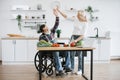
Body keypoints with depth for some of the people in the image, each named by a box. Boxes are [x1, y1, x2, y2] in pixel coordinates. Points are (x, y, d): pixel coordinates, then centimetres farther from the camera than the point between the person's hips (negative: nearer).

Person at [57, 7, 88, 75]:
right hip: (73, 37, 4)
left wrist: (76, 40, -23)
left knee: (79, 54, -2)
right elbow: (66, 17, 5)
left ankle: (80, 70, 7)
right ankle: (72, 69, 6)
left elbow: (83, 35, -14)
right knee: (72, 54, -1)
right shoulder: (75, 18, 2)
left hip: (80, 38, -4)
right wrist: (59, 11, -2)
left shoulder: (85, 23, -11)